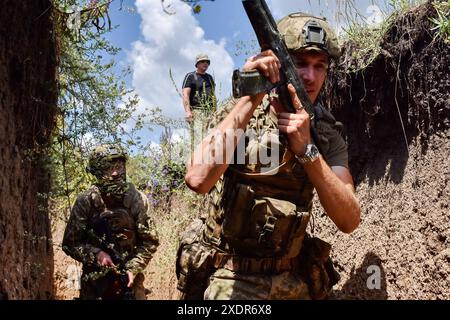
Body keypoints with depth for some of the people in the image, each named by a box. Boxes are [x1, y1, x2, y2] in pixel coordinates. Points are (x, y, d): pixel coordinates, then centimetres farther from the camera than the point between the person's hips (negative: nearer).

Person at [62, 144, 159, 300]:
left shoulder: (137, 199, -8)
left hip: (129, 278, 1)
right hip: (94, 280, 0)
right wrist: (95, 254, -19)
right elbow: (70, 243, -4)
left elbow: (150, 241, -2)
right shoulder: (85, 201, -10)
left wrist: (134, 269, -13)